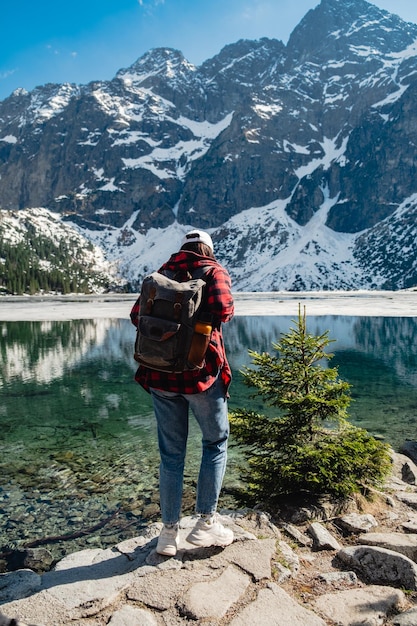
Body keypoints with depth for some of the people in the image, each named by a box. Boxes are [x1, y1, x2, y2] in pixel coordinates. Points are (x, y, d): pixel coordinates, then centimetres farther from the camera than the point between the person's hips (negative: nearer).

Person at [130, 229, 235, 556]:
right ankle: (206, 523, 16)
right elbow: (222, 309, -19)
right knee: (216, 442, 16)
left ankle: (169, 532, 21)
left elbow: (137, 314, 4)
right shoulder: (214, 271, -1)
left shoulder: (162, 273, 11)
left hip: (160, 374, 4)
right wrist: (228, 311, 3)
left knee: (171, 453, 14)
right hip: (200, 374, -4)